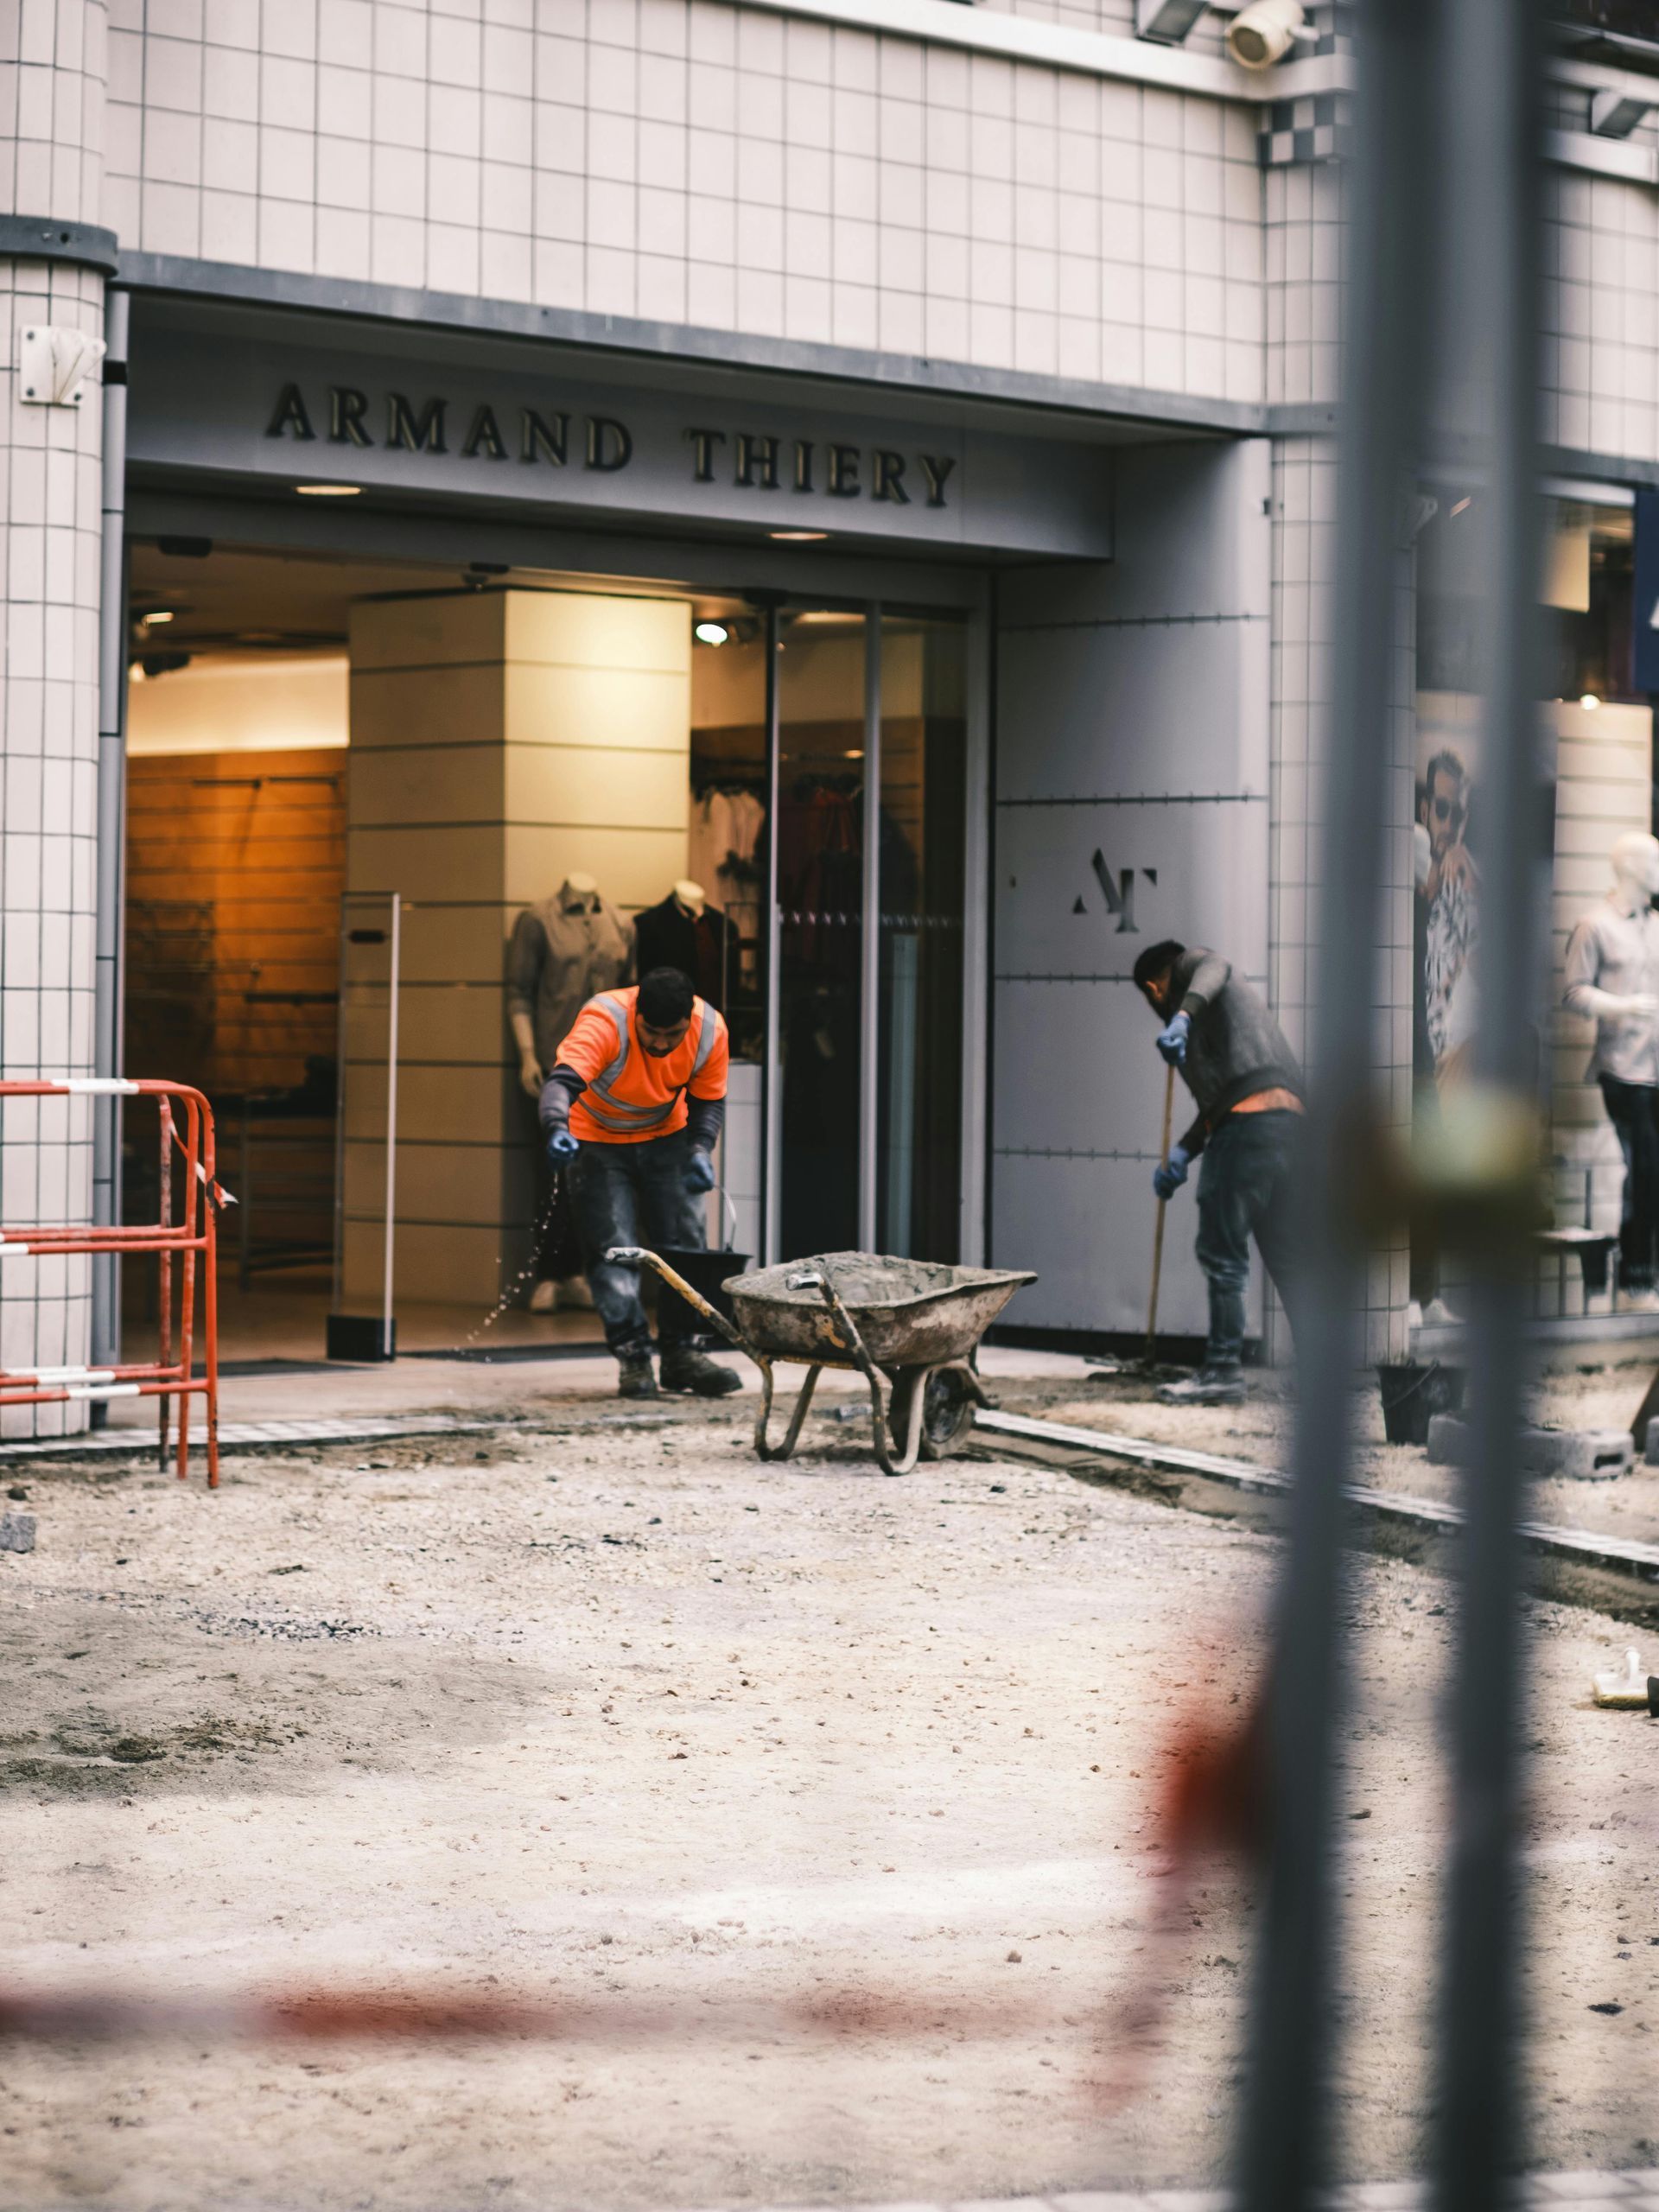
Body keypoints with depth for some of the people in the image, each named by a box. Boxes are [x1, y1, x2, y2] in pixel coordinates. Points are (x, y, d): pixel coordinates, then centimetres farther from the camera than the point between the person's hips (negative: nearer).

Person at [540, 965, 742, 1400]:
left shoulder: (709, 1030, -21)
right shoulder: (604, 1021, -34)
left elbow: (708, 1101, -7)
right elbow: (562, 1081, -48)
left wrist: (701, 1151, -25)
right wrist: (557, 1128, -68)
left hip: (666, 1138, 4)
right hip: (598, 1140, -4)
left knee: (686, 1241, 0)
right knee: (613, 1248, -11)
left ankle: (681, 1353, 11)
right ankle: (632, 1357, -5)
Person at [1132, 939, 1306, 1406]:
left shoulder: (1191, 966, 14)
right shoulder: (1242, 995, 37)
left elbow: (1213, 969, -15)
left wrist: (1183, 1015, -33)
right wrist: (1182, 1153, 17)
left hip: (1249, 1122, -9)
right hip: (1291, 1122, 9)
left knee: (1221, 1252, -7)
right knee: (1285, 1256, 13)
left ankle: (1223, 1371, -8)